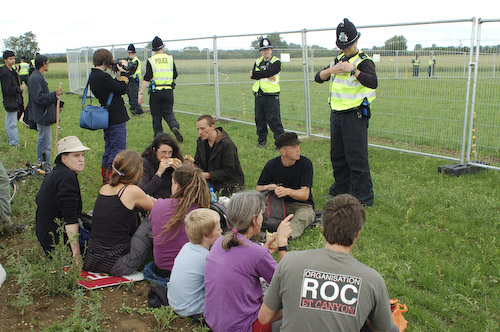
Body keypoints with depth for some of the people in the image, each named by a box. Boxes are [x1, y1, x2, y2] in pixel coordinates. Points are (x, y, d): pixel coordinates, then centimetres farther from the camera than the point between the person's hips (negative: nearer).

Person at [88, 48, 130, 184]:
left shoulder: (93, 76, 10)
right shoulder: (103, 77, -20)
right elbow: (122, 89, -16)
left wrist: (117, 75, 6)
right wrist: (122, 74, -4)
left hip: (107, 117, 10)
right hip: (116, 118, -10)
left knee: (109, 147, 19)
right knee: (119, 149, -4)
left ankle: (105, 178, 26)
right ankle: (109, 180, -3)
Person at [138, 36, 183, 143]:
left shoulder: (151, 61, -6)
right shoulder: (170, 59, 3)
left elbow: (147, 78, -13)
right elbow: (175, 76, 10)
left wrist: (141, 93, -12)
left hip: (156, 91, -2)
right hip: (169, 91, 2)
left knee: (156, 115, 9)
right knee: (168, 112, 12)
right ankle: (175, 127, -18)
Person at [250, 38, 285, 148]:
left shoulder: (276, 62, -2)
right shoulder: (258, 61, 15)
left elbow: (267, 73, -17)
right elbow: (252, 75, -1)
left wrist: (254, 74, -5)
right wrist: (266, 76, -12)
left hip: (271, 96, -6)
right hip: (258, 95, 6)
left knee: (274, 119, -9)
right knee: (259, 119, 11)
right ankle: (262, 140, 25)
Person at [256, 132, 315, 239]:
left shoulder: (305, 163, -9)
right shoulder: (271, 165, -3)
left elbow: (305, 195, -15)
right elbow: (258, 189, 4)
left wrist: (287, 191, -34)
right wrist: (268, 187, -21)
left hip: (302, 205, -3)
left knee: (304, 215, -37)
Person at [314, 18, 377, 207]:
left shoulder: (363, 61, -8)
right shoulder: (338, 60, 14)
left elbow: (373, 82, -26)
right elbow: (318, 78, 7)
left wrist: (352, 70, -33)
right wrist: (330, 70, -12)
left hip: (355, 116, -7)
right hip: (336, 114, 8)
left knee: (357, 158, -6)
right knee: (337, 156, 15)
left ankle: (363, 198, 4)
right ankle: (341, 190, 30)